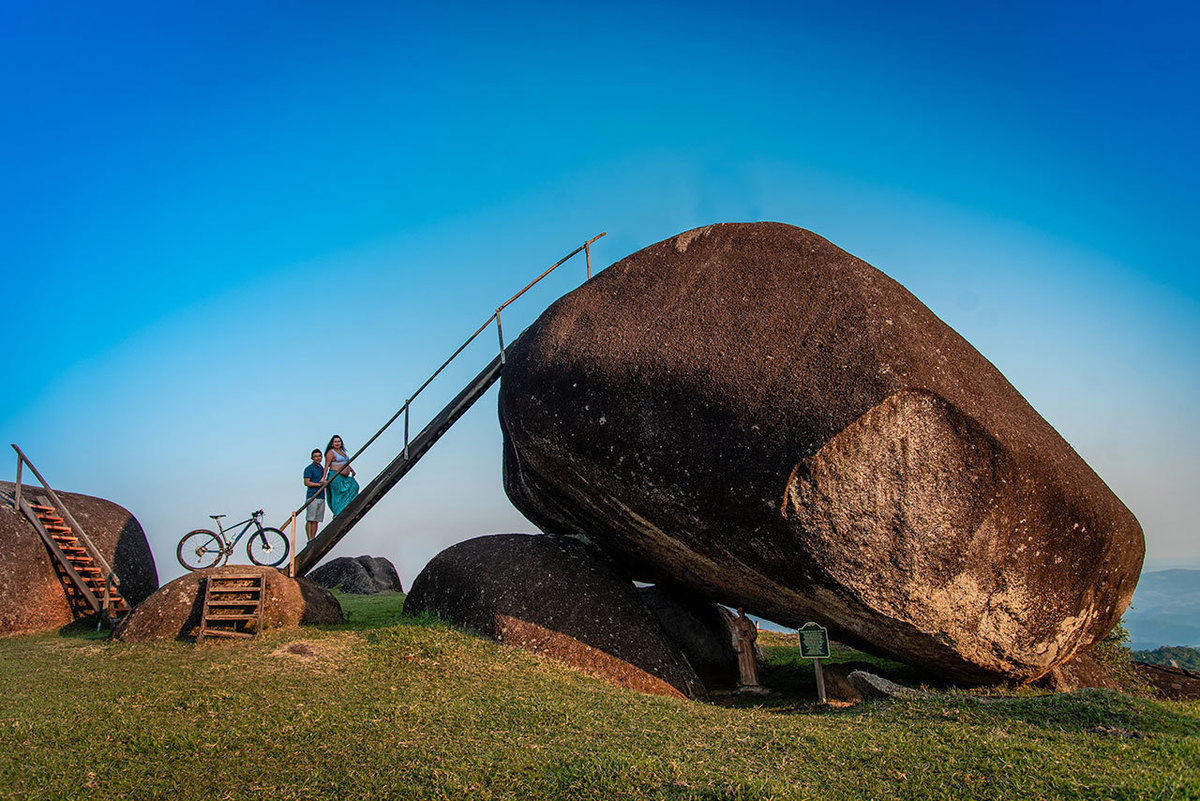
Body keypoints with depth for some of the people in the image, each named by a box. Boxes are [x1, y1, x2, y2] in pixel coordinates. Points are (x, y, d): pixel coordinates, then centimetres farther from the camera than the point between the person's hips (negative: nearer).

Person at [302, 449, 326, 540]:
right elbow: (307, 483, -10)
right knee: (310, 520, -9)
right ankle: (310, 540, -11)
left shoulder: (322, 468, 20)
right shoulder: (309, 469, -1)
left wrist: (325, 482, 6)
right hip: (312, 496, -7)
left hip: (321, 497, 7)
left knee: (316, 520, 4)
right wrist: (320, 484, -14)